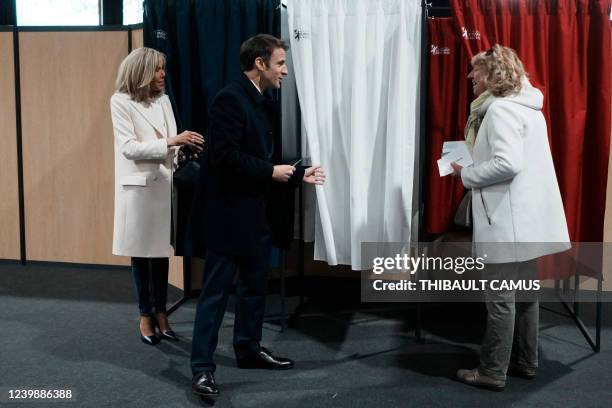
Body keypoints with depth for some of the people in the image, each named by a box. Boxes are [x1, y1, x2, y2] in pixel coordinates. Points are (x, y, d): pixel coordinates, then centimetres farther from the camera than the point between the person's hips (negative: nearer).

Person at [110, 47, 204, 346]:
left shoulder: (163, 100, 9)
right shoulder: (121, 101, -6)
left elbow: (170, 144, 11)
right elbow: (129, 147, -15)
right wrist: (171, 142, -23)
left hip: (164, 184, 4)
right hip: (138, 185, -4)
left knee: (161, 250, 7)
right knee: (140, 252, 5)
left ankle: (160, 312, 18)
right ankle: (146, 315, 18)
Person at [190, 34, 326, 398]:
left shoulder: (263, 104, 14)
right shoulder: (230, 98, -14)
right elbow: (225, 156, -22)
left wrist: (298, 175, 9)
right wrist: (271, 172, -15)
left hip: (257, 212, 9)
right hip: (229, 212, -9)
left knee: (255, 285, 17)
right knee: (216, 291, -2)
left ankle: (249, 349, 31)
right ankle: (203, 366, 7)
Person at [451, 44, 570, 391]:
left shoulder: (500, 108, -14)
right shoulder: (526, 107, 16)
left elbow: (507, 163, -25)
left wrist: (467, 174, -11)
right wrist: (476, 163, 15)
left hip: (508, 220, -10)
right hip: (526, 217, 10)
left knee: (500, 297, -2)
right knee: (524, 292, 16)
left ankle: (493, 372, 6)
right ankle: (525, 362, 27)